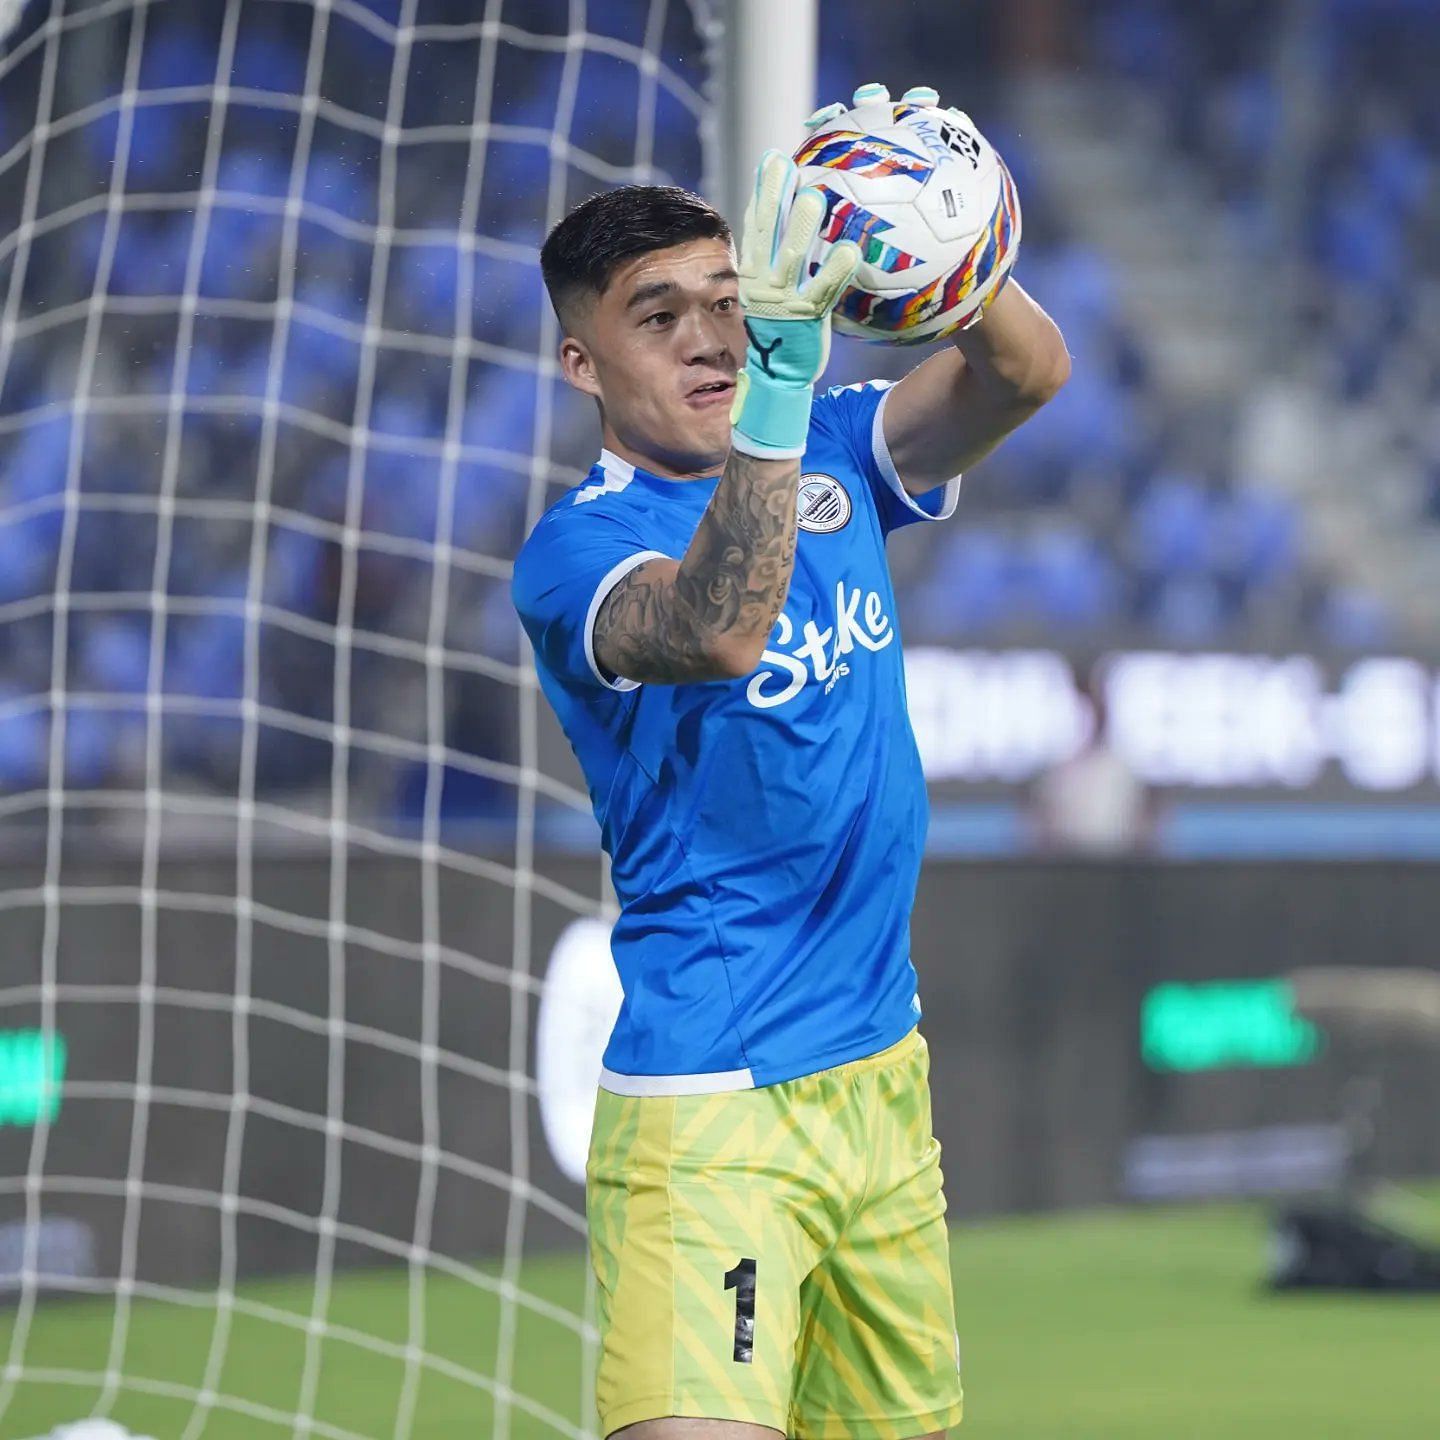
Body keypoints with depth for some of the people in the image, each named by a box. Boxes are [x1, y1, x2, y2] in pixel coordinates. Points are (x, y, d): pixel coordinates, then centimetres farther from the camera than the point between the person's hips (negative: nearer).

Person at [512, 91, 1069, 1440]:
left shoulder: (832, 459, 9)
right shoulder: (573, 548, -10)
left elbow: (1027, 375, -6)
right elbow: (718, 629, -32)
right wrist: (778, 386, -44)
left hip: (884, 1074, 7)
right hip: (707, 1112, -7)